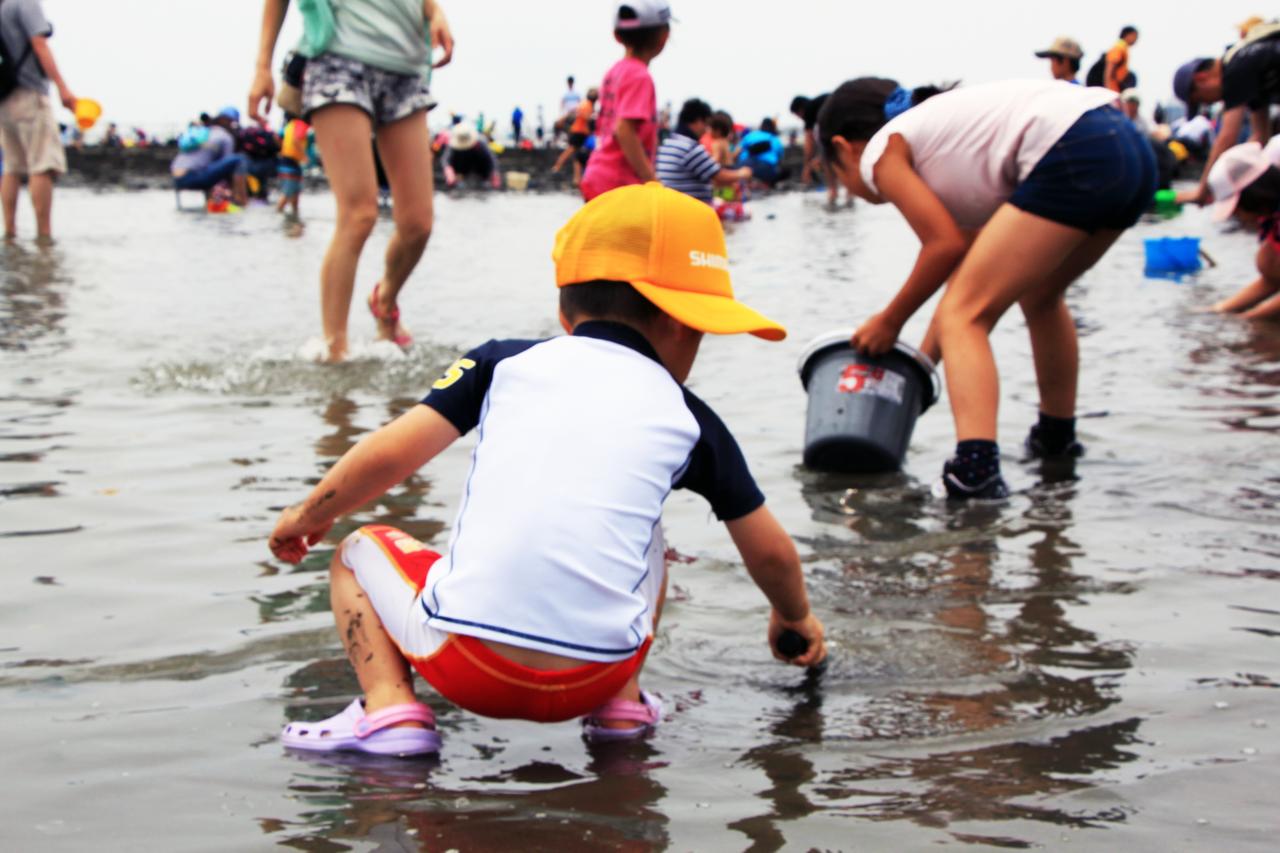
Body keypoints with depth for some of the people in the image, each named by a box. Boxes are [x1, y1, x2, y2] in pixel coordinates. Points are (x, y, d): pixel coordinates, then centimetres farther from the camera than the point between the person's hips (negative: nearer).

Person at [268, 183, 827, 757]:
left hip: (467, 662, -2)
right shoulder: (685, 415, 14)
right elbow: (768, 551, 25)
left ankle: (391, 707, 4)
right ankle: (622, 703, 21)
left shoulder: (509, 362, 11)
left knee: (360, 552, 26)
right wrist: (794, 615, 47)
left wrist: (308, 517, 26)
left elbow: (390, 453, 7)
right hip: (592, 678, 2)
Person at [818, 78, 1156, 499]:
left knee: (964, 317, -6)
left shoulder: (882, 151, 8)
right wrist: (922, 362, 33)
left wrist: (889, 322, 11)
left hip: (1075, 158, -10)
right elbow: (968, 256, 30)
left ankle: (975, 469, -24)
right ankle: (1057, 438, 47)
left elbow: (946, 245, -2)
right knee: (1039, 295, 32)